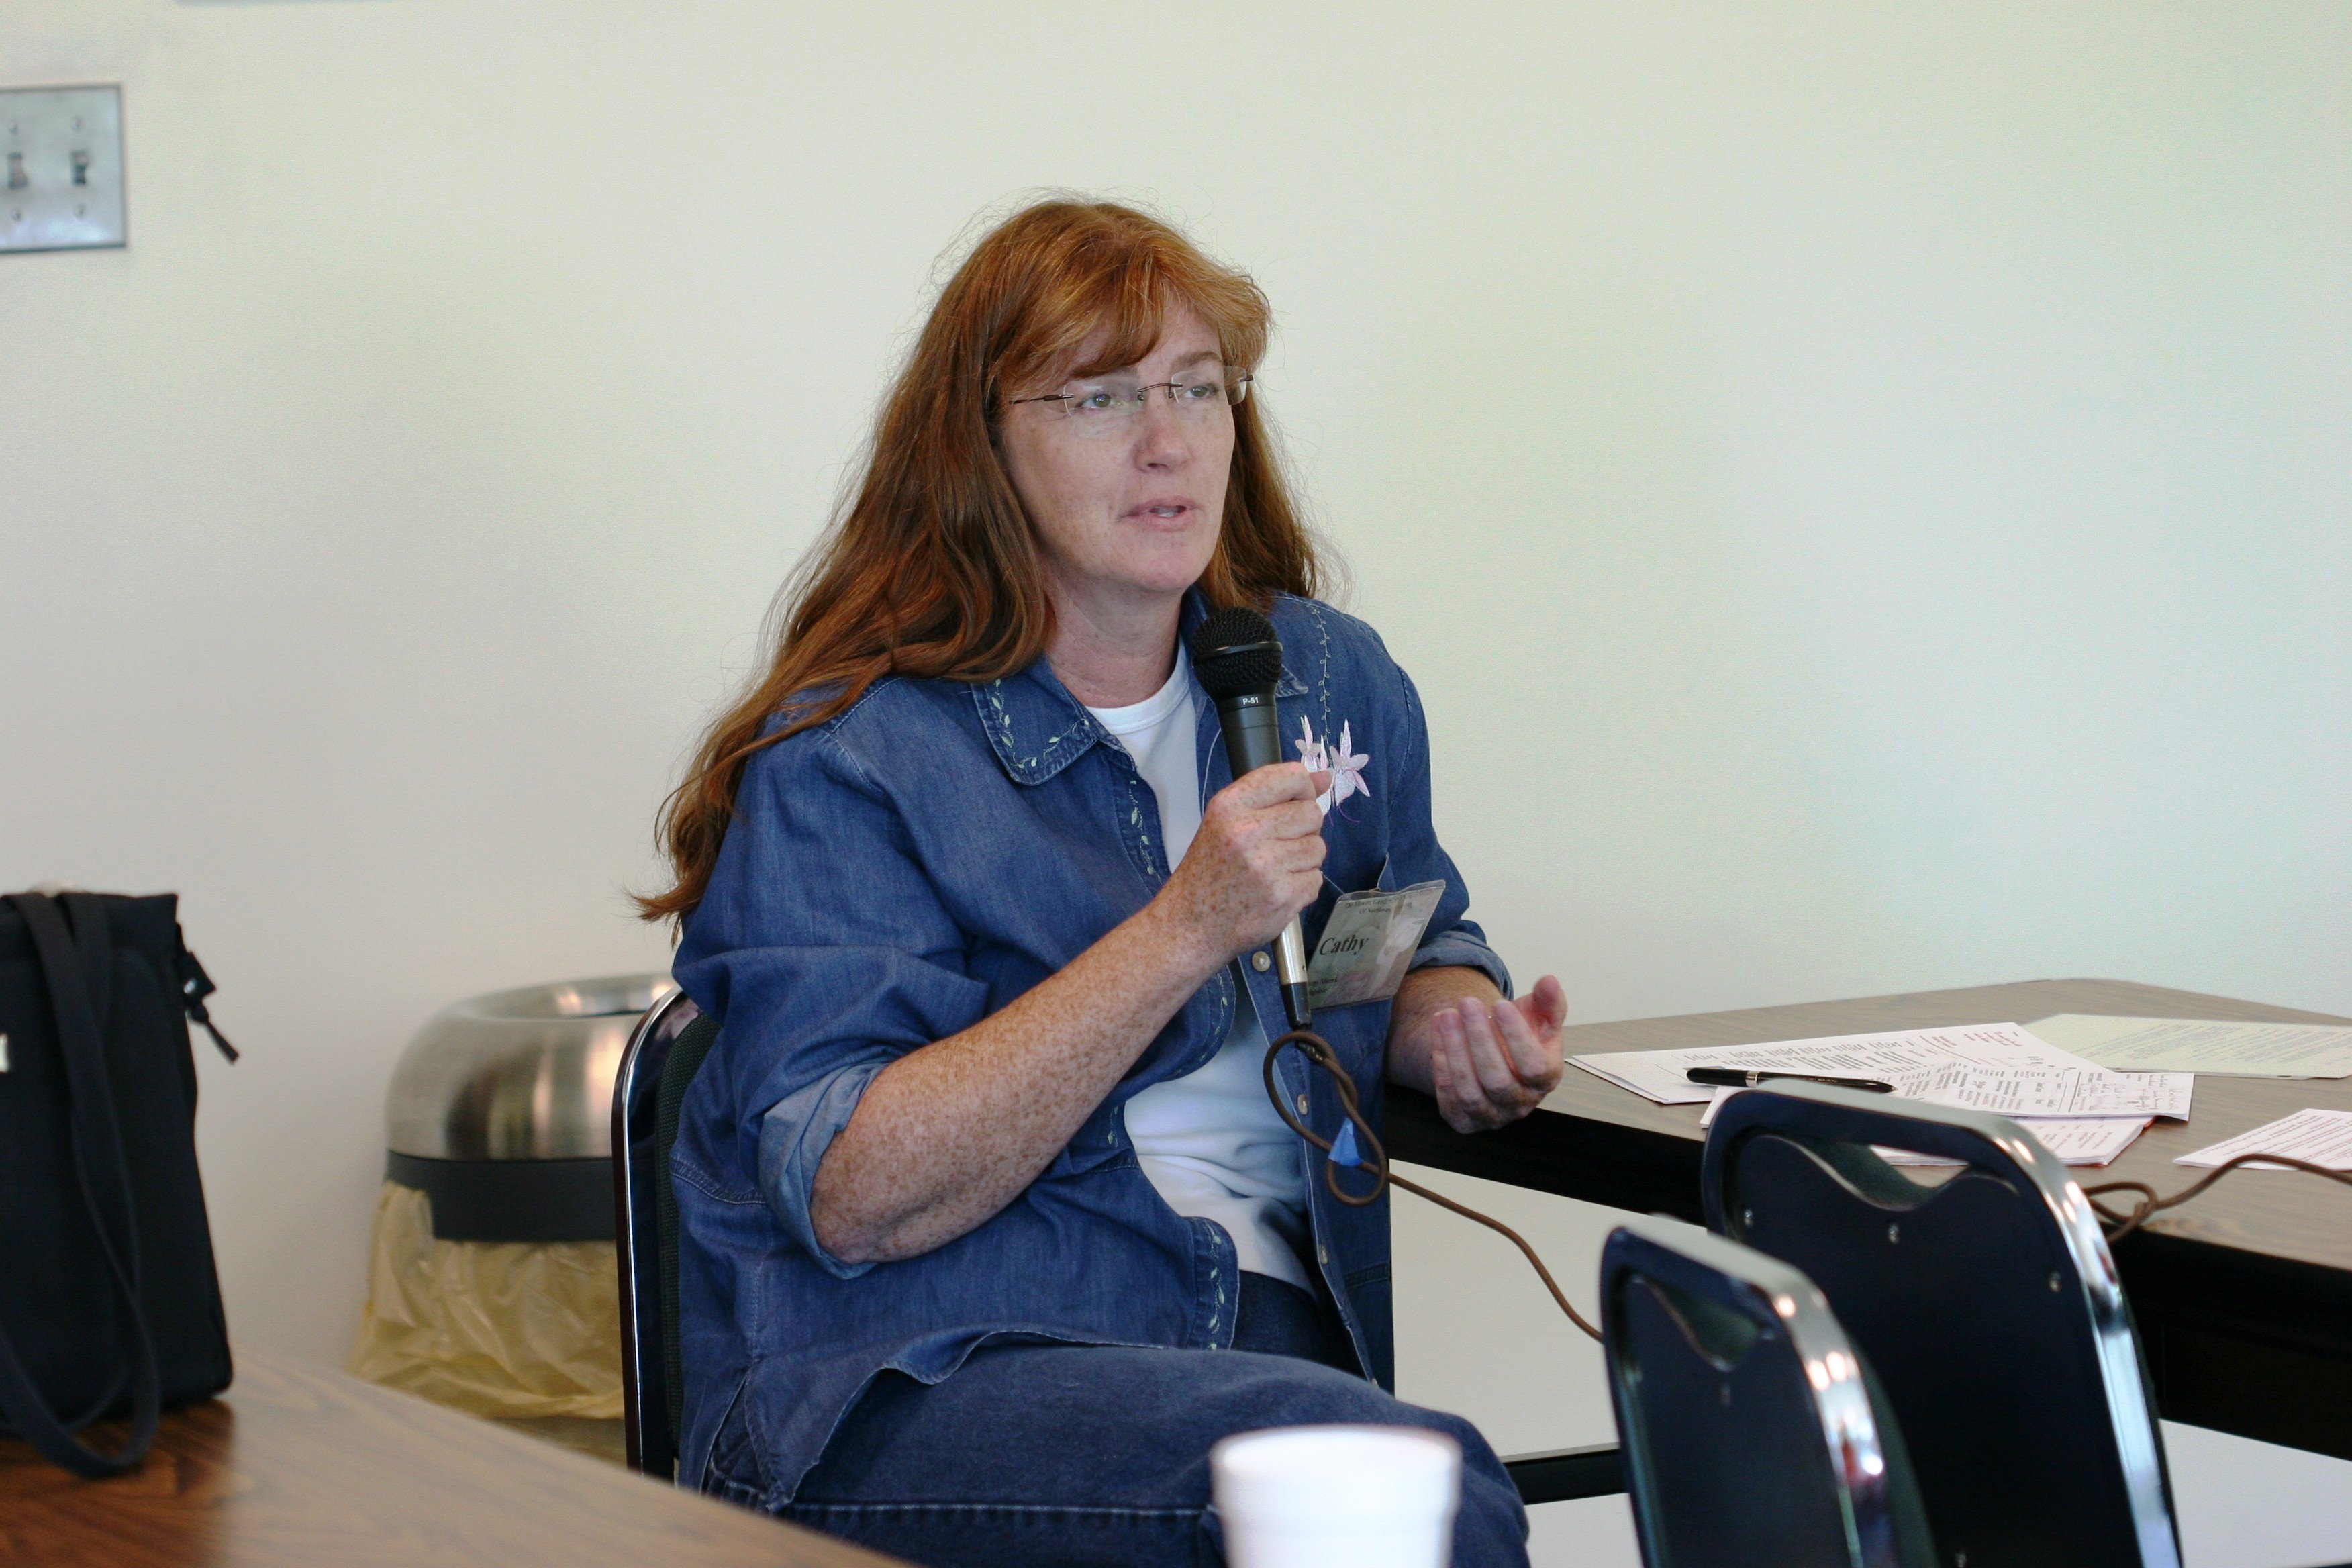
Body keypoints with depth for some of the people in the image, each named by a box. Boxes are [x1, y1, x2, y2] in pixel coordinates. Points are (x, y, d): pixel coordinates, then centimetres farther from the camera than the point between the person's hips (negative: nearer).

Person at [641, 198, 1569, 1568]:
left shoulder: (1336, 685, 14)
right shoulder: (844, 762, -4)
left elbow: (1411, 946, 34)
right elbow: (852, 1198, -14)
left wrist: (1458, 1025, 8)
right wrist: (1184, 932, -18)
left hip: (1265, 1333, 5)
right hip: (903, 1390, -5)